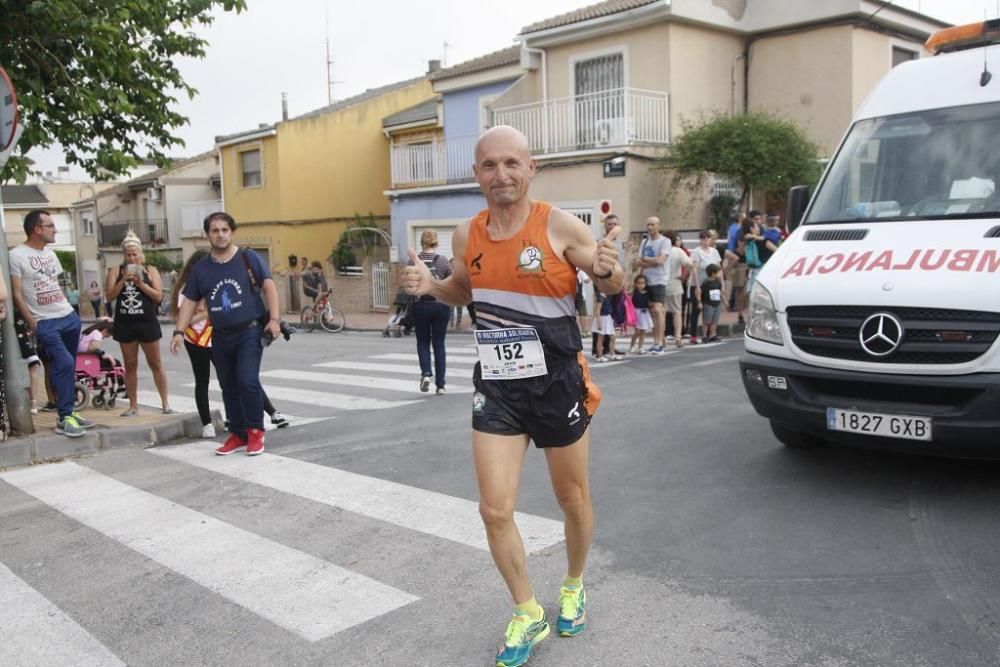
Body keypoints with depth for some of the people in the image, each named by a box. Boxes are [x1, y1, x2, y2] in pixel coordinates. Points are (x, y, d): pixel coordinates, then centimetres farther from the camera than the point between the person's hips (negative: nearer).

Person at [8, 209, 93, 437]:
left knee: (65, 367, 11)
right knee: (64, 364, -17)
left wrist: (68, 308, 14)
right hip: (46, 323, -7)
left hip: (69, 317, 7)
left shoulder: (50, 253, 14)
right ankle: (64, 418, -9)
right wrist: (32, 324, -11)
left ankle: (69, 411, 19)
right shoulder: (17, 255, -9)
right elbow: (17, 294, -10)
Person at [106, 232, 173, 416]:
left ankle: (165, 403, 8)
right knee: (130, 365, 7)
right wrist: (123, 281, -15)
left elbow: (158, 296, -5)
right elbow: (110, 296, -3)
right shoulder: (116, 271, 6)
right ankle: (133, 406, 13)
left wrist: (141, 283, -16)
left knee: (156, 363, 3)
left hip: (147, 323, -2)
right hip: (124, 324, 2)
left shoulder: (150, 271, 3)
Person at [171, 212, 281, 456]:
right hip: (220, 337, 5)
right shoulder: (200, 269, 8)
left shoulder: (248, 257, -2)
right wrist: (179, 331, 0)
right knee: (229, 388, 10)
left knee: (247, 382, -16)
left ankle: (255, 431, 2)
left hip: (250, 332, -4)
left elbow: (269, 287, -4)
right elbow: (189, 301, 10)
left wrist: (273, 319, -14)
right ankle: (238, 435, 23)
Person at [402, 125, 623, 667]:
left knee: (573, 500, 15)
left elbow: (614, 286, -4)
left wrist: (606, 268, -27)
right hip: (496, 388, 3)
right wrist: (431, 285, -3)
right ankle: (527, 614, 24)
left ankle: (574, 586, 43)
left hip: (558, 383, -3)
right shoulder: (467, 235, 0)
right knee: (495, 510, 1)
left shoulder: (559, 226, -13)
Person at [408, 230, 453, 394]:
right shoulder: (443, 261, -4)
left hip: (420, 306, 0)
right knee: (439, 344, 8)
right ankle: (440, 384, 8)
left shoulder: (413, 261, -4)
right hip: (441, 306, 0)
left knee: (423, 342, 16)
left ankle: (426, 373, -7)